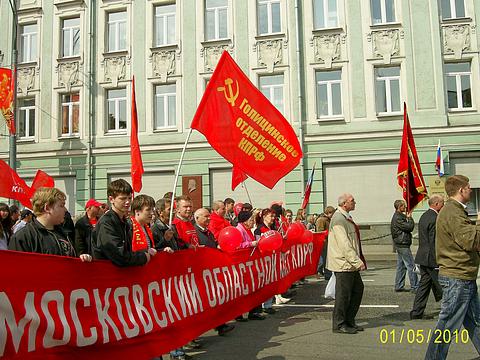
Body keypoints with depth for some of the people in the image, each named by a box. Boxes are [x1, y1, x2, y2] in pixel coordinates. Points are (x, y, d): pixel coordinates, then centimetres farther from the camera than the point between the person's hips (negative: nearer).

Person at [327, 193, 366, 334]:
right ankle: (339, 324, 12)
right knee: (343, 294, -1)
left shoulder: (346, 218, 16)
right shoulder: (338, 219, -18)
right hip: (343, 264, -10)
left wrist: (358, 261, 22)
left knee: (358, 289, 15)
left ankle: (349, 320, 25)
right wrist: (358, 262, -23)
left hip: (350, 264, 10)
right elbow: (344, 244, -23)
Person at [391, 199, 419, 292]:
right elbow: (409, 227, -19)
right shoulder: (397, 218, -16)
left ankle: (399, 286, 17)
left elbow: (408, 227, 18)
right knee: (411, 266, -7)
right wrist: (410, 218, -6)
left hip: (400, 245, 11)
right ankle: (414, 287, -3)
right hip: (403, 245, -11)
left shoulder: (399, 216, 17)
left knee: (401, 266, 13)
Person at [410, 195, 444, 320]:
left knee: (424, 284, 11)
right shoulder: (434, 219, -17)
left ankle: (416, 312, 12)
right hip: (431, 258, -9)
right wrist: (438, 262, -18)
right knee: (441, 284, 4)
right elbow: (434, 242, -21)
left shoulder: (424, 216, 13)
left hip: (422, 257, 9)